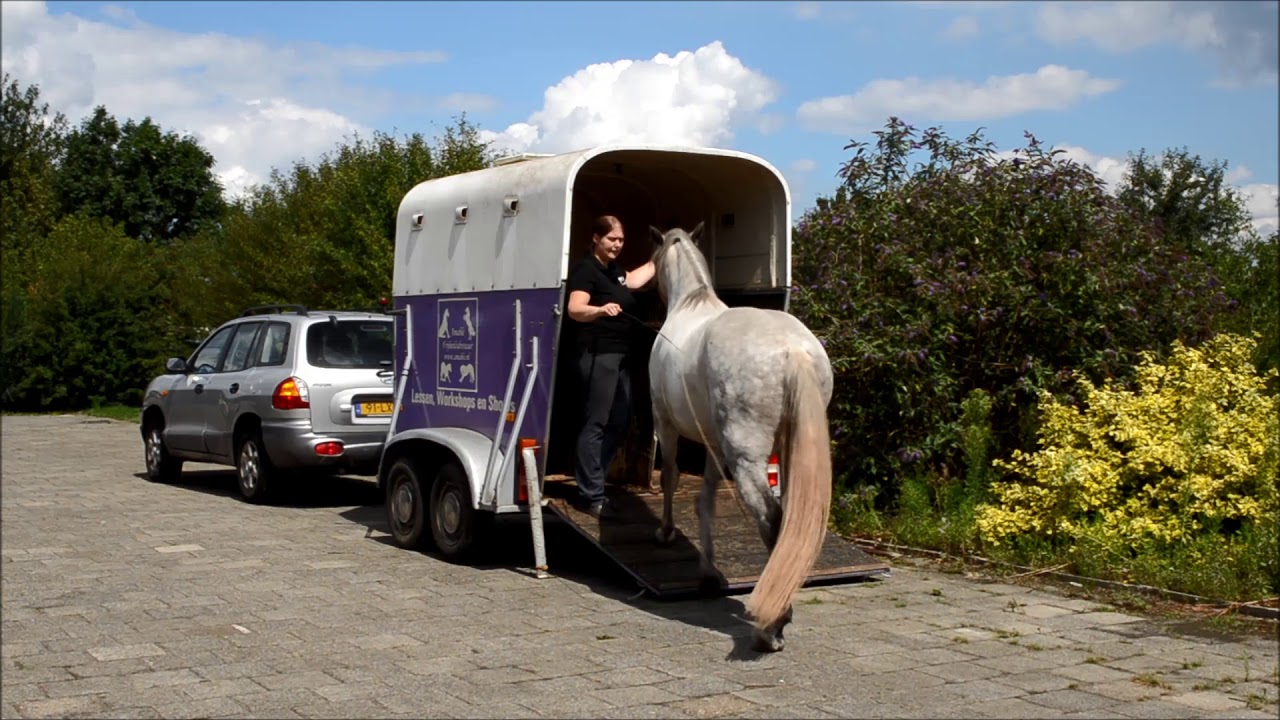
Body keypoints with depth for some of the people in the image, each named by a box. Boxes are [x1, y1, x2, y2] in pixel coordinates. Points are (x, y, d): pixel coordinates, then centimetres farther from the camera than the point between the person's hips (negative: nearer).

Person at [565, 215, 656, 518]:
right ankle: (591, 496, -9)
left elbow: (636, 279, 32)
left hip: (620, 354, 10)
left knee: (619, 423, 14)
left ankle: (593, 481, 22)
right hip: (597, 355, -10)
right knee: (597, 423, -11)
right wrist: (601, 309, -45)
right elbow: (574, 309, -27)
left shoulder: (615, 270, 13)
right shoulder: (585, 269, -13)